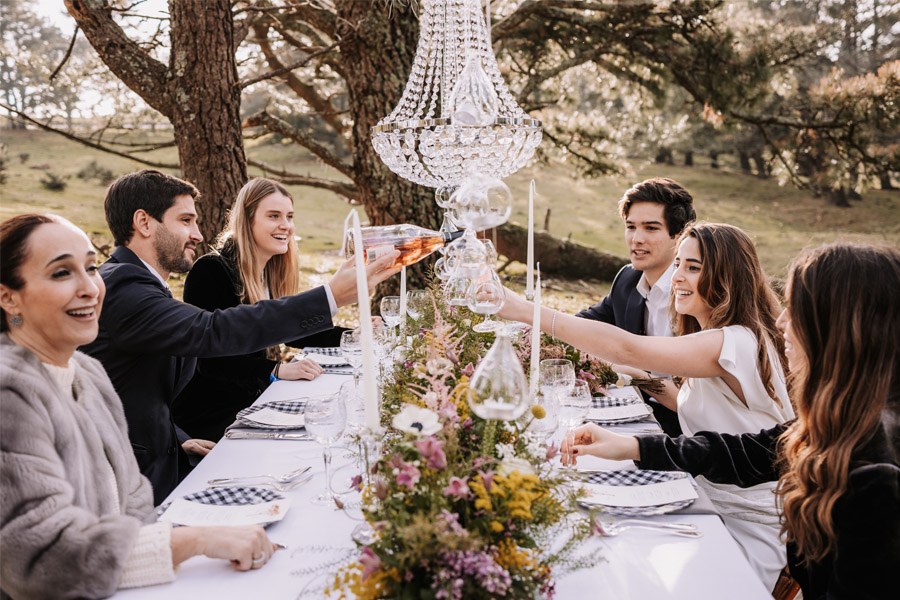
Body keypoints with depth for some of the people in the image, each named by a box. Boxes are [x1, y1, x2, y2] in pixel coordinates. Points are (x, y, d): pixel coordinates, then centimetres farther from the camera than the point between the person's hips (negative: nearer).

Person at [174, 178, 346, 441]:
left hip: (254, 404, 8)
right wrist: (278, 370, -34)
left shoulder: (272, 272, 7)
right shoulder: (210, 271, -17)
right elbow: (210, 359, -24)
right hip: (207, 417, -8)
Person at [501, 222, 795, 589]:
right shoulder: (716, 339, 8)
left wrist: (528, 311, -34)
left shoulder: (738, 343, -23)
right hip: (715, 507, 8)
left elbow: (627, 349, -33)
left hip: (747, 530, -8)